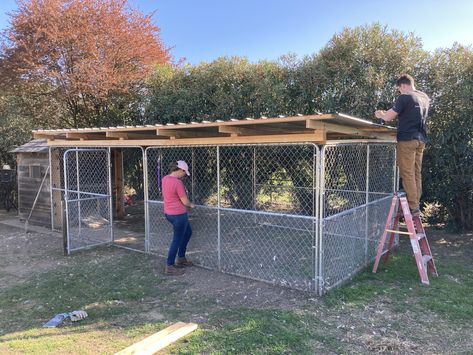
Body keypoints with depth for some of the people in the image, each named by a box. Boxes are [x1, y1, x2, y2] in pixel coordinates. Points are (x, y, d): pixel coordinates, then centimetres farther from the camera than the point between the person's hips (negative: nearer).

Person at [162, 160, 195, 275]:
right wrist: (191, 205, 3)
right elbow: (185, 201, -17)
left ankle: (181, 258, 32)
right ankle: (169, 267, 13)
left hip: (168, 213, 10)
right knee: (177, 240, 4)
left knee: (188, 232, 24)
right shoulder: (178, 183, -23)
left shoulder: (165, 179, 3)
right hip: (179, 214, -10)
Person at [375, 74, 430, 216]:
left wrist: (380, 114, 11)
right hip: (421, 139, 8)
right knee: (417, 173, 10)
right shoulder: (425, 97, 17)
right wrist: (389, 113, 30)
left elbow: (389, 117, -10)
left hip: (407, 139, -8)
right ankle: (416, 204, 13)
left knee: (407, 174, -6)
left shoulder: (404, 97, -8)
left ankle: (413, 207, -7)